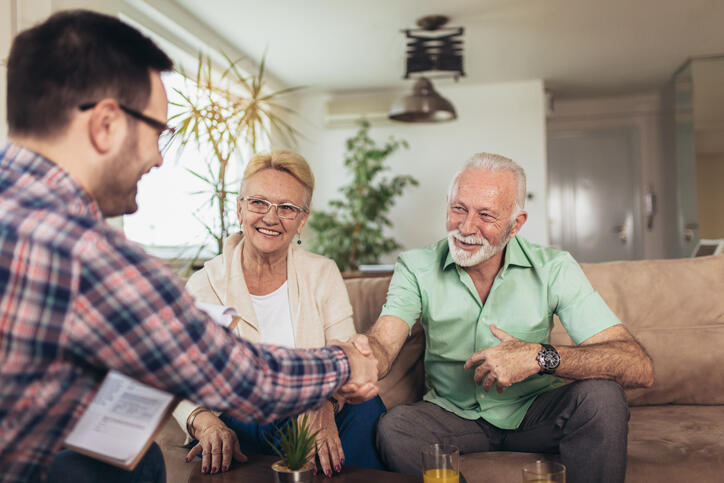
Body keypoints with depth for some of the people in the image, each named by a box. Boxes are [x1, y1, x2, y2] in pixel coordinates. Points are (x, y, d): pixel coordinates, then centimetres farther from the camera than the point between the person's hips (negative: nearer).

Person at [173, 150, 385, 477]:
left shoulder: (324, 275, 3)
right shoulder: (204, 286, -2)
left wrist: (325, 403, -29)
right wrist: (205, 422, -27)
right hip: (239, 426, -2)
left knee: (365, 405, -28)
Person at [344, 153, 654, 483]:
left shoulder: (554, 269, -14)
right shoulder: (416, 268, -10)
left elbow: (639, 367, -22)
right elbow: (383, 345, -24)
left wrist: (540, 357, -36)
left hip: (534, 411, 1)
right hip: (453, 414, 0)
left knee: (602, 397, -28)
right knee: (393, 428, -29)